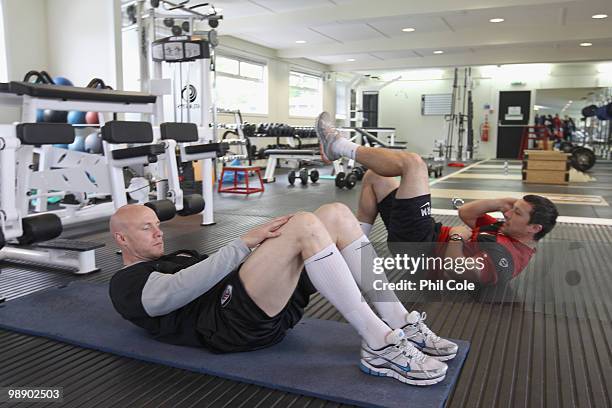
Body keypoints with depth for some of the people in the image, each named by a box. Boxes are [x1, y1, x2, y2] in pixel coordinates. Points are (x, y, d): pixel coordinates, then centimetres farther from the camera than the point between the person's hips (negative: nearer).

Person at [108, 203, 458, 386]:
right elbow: (183, 288, -14)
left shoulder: (178, 257, 37)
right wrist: (246, 242, -20)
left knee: (337, 215, -8)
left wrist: (271, 249, 8)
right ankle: (381, 346, -27)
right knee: (305, 225, -28)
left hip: (275, 305, 9)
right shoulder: (127, 285, 8)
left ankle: (402, 325, -10)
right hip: (236, 322, -8)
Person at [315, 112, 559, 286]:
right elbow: (465, 213, 14)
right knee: (374, 176, 15)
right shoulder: (508, 232, 9)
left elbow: (450, 271, -32)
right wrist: (502, 203, 2)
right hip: (431, 237, 10)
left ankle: (337, 146, -2)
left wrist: (456, 237, -18)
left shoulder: (506, 257, -21)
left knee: (413, 163, -17)